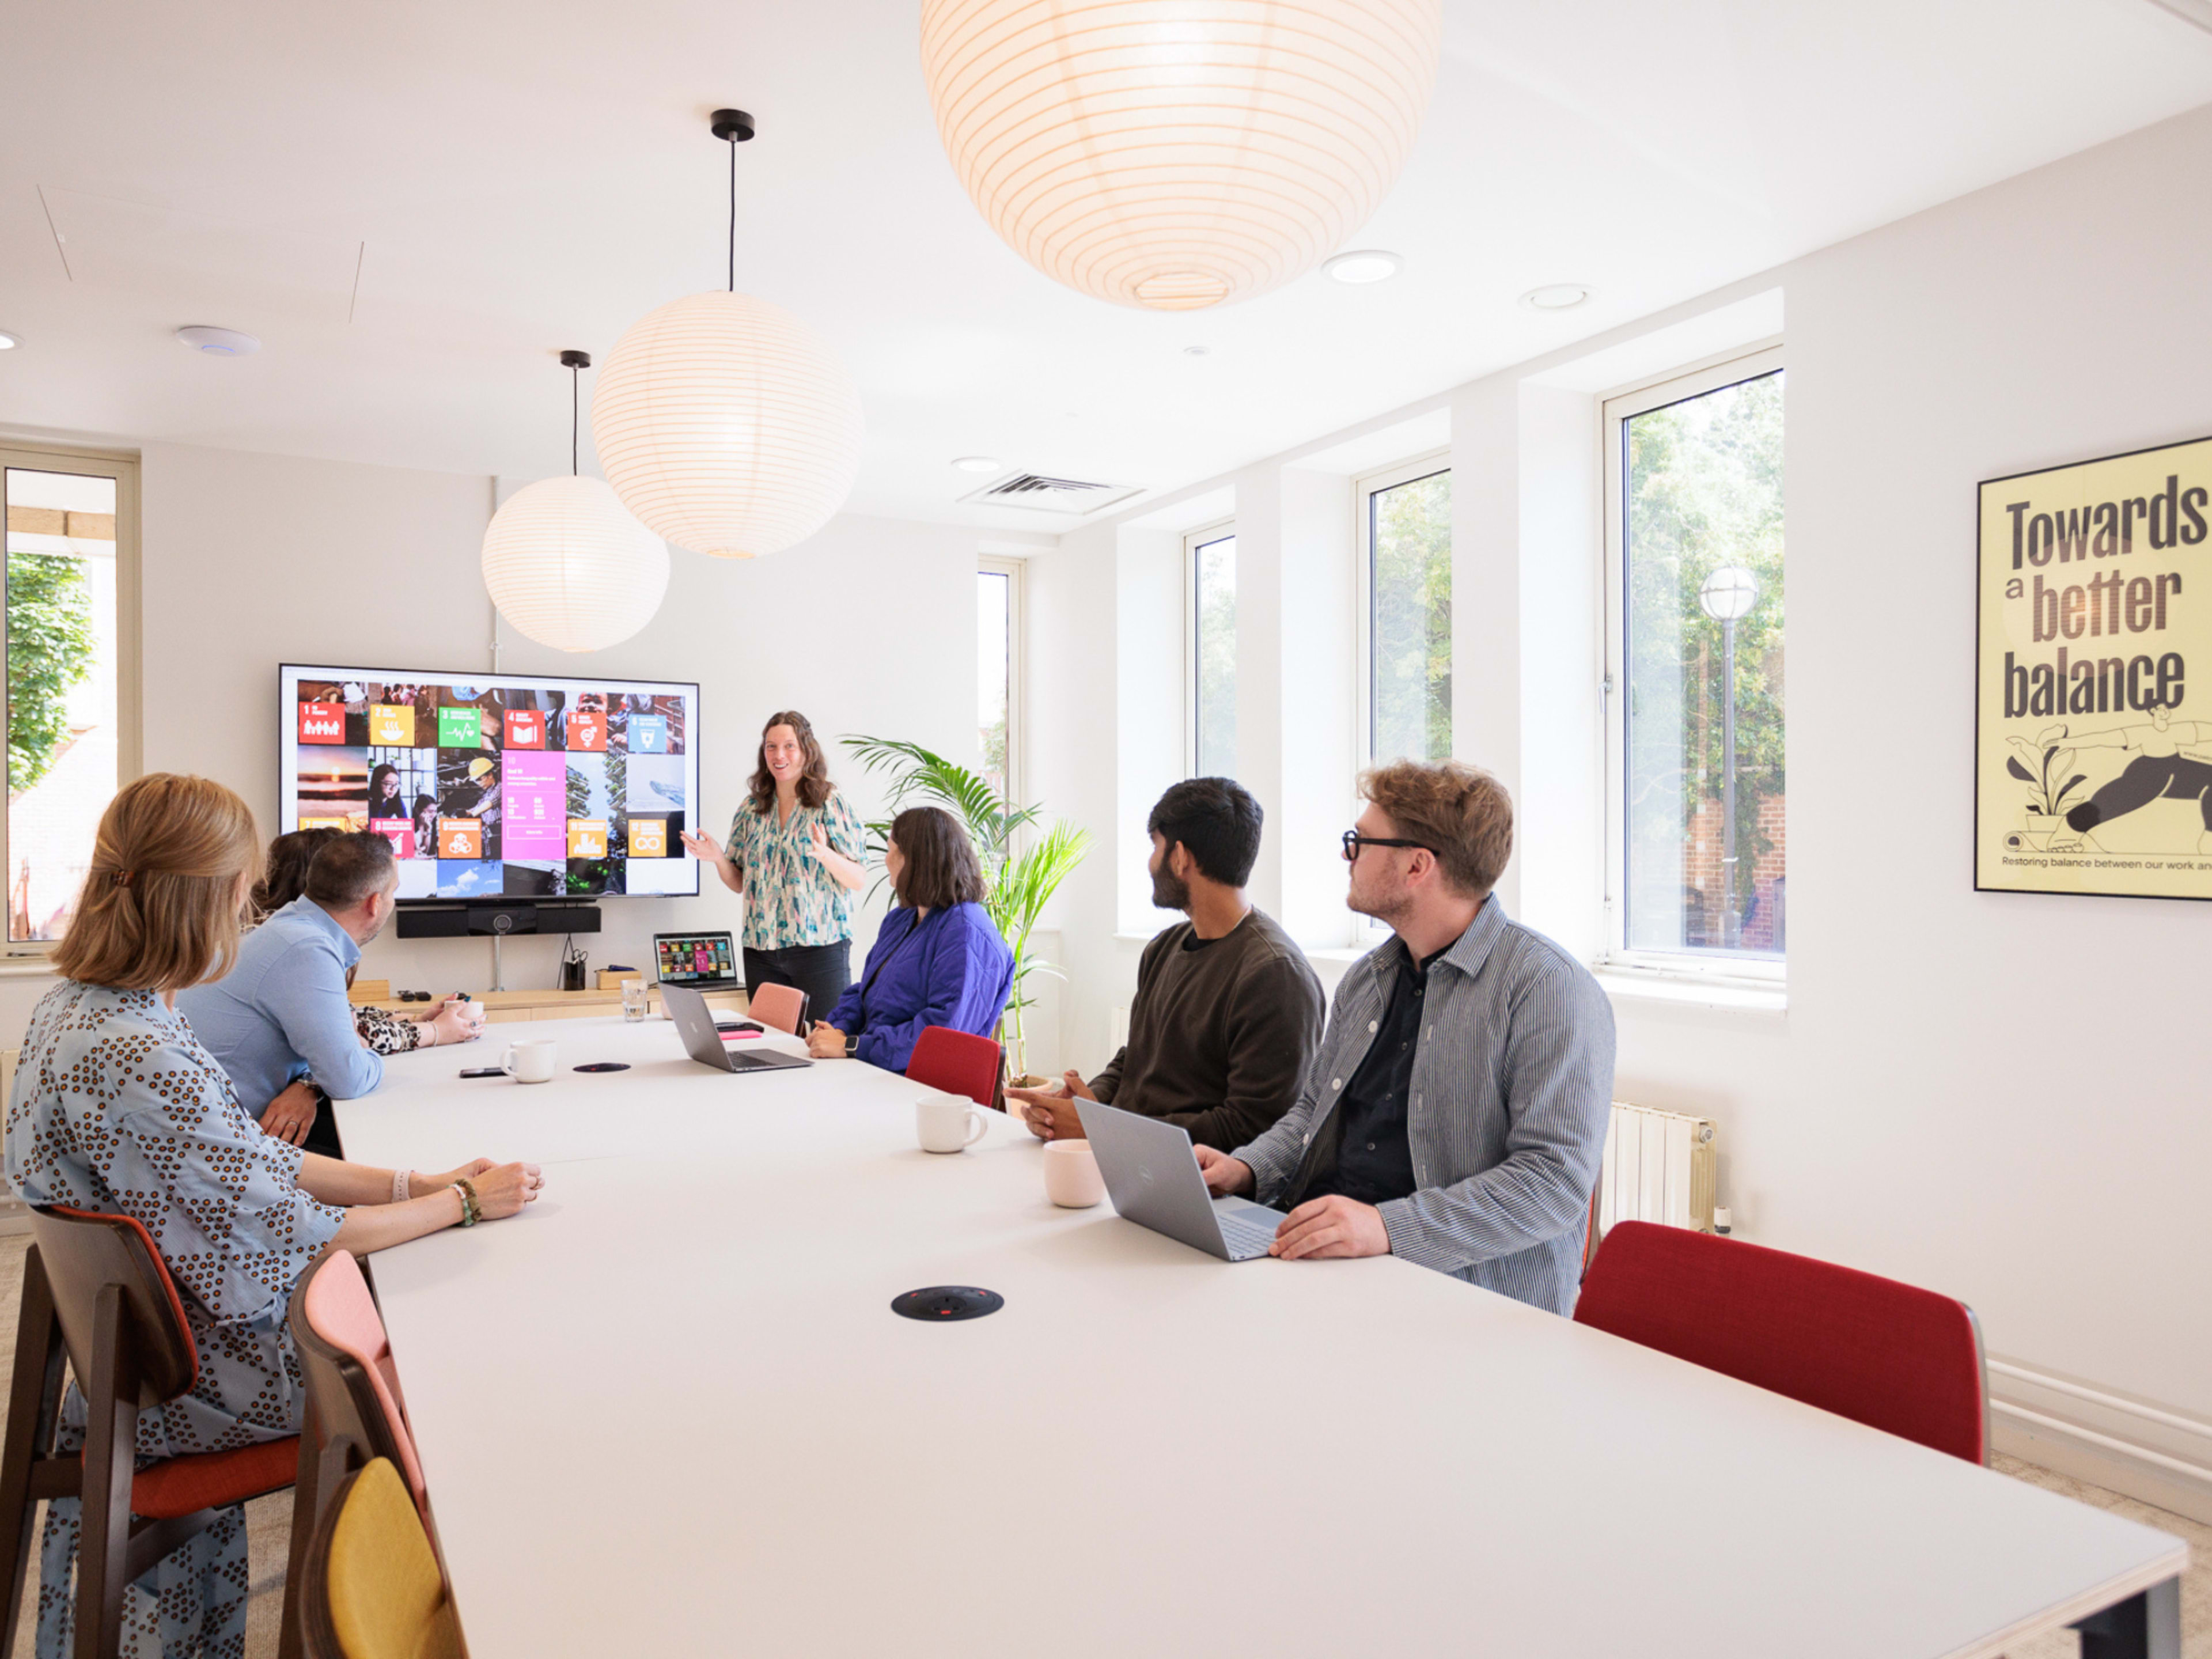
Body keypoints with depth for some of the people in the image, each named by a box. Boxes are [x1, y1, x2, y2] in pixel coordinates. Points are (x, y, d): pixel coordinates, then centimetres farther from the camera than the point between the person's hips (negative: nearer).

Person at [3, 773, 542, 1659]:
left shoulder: (80, 1005, -2)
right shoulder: (133, 1057, -34)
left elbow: (246, 1156, 3)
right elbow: (289, 1235, -27)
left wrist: (412, 1181, -1)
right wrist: (460, 1201, -13)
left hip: (145, 1330, 8)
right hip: (188, 1381, -8)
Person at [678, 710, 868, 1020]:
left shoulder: (830, 804, -3)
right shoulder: (751, 809, 10)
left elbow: (860, 881, -7)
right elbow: (740, 884, 15)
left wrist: (825, 854, -24)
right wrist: (718, 858, -4)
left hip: (819, 946, -4)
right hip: (762, 950, 4)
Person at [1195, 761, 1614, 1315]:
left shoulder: (1553, 990, -10)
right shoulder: (1366, 978, 17)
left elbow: (1556, 1181, -18)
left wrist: (1389, 1227, -28)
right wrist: (1247, 1167, 6)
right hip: (1315, 1260, 8)